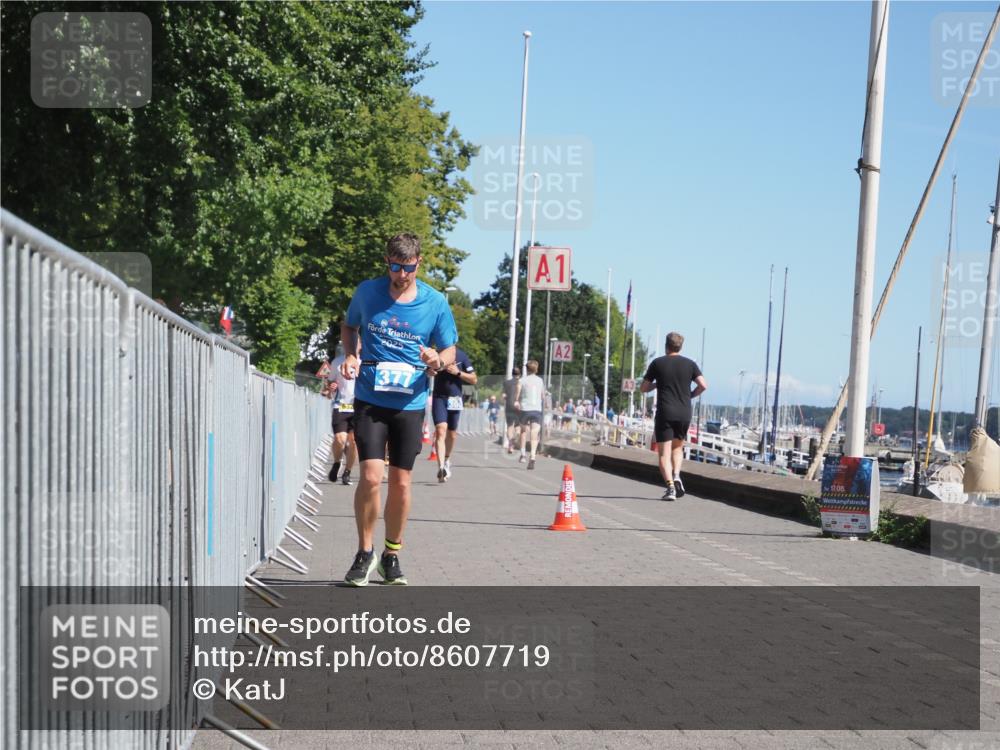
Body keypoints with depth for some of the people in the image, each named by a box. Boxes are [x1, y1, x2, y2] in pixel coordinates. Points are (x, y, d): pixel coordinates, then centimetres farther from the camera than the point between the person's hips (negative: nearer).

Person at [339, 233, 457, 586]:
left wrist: (438, 360, -16)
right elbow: (349, 326, 17)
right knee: (371, 476, -13)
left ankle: (392, 554, 25)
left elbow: (450, 350, 8)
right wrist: (351, 356, -2)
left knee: (401, 482, 6)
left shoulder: (436, 302, -2)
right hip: (370, 398, -1)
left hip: (410, 402, 1)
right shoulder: (367, 291, -1)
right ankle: (365, 553, 6)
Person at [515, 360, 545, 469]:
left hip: (525, 409, -1)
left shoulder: (522, 380, 1)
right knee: (534, 434, -4)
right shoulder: (540, 380, 10)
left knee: (524, 430, 21)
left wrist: (516, 401, 11)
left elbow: (517, 394, -8)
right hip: (537, 410, 1)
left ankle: (522, 454, 17)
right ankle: (532, 456, -22)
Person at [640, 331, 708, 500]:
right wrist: (691, 395, 13)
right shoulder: (690, 364, 6)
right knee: (678, 446, 22)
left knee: (664, 453, -1)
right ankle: (676, 476, -1)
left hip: (664, 412, -2)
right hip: (684, 413, 2)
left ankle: (670, 486, -18)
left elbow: (643, 388, 7)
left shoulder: (657, 363, 2)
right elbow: (703, 385, -4)